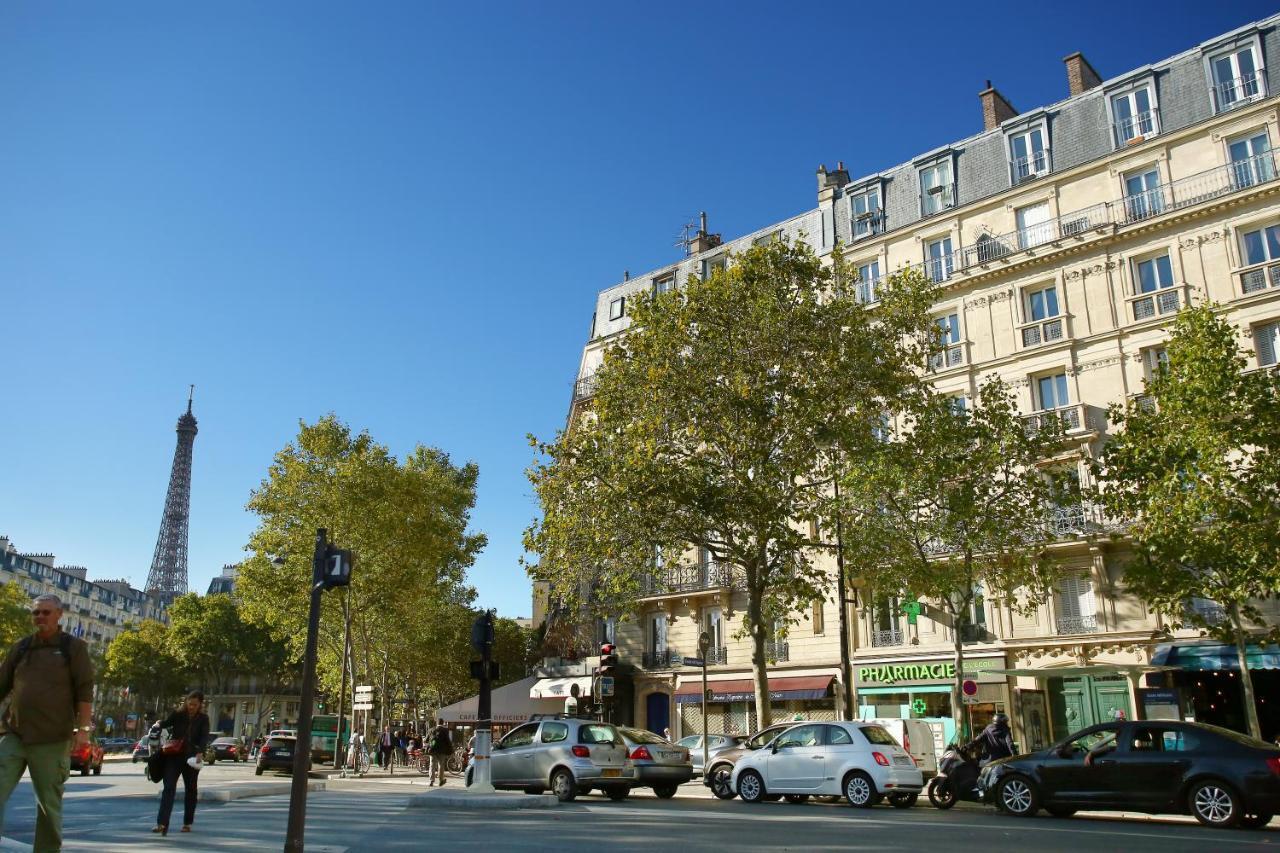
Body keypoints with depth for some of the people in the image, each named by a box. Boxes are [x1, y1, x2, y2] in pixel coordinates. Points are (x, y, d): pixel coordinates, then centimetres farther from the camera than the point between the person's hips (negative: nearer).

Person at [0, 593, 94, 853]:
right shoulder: (21, 647, 12)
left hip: (52, 739, -3)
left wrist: (82, 728, -11)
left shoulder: (73, 647, 2)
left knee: (49, 802, 5)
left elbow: (84, 691, -3)